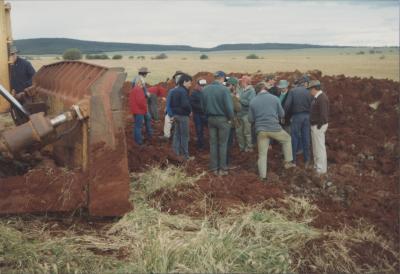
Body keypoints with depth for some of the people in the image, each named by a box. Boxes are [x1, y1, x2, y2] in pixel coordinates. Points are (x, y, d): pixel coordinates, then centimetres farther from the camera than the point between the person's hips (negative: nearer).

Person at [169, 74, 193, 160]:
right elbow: (185, 104, -24)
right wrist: (190, 110, -8)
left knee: (177, 134, 14)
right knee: (185, 136, -1)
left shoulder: (174, 91, 10)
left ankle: (176, 152, 20)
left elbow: (170, 103, 13)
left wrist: (174, 110, 14)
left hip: (176, 114, 9)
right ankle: (185, 155, 4)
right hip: (183, 115, -8)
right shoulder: (183, 91, -18)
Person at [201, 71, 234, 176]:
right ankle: (222, 168, 8)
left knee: (213, 143, 11)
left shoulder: (205, 89, 1)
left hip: (210, 119, 5)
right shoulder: (224, 89, -16)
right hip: (222, 119, -5)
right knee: (222, 144, 5)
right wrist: (230, 118, -3)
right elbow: (229, 106, -18)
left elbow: (203, 105, 7)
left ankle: (214, 168, 16)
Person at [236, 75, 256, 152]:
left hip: (247, 114, -7)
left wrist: (240, 99, -18)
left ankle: (249, 148, 14)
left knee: (247, 132, 1)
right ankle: (241, 147, 23)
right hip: (240, 113, 7)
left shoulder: (251, 91, -10)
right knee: (239, 131, 10)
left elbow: (250, 102, -22)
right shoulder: (241, 90, 11)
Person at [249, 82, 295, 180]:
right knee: (287, 139, 26)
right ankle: (288, 162, 26)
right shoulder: (274, 98, -1)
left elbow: (250, 119, 7)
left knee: (262, 154, 8)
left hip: (261, 130, 1)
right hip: (274, 128, -1)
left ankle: (263, 176, 8)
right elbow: (282, 114, 6)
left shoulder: (253, 101, 3)